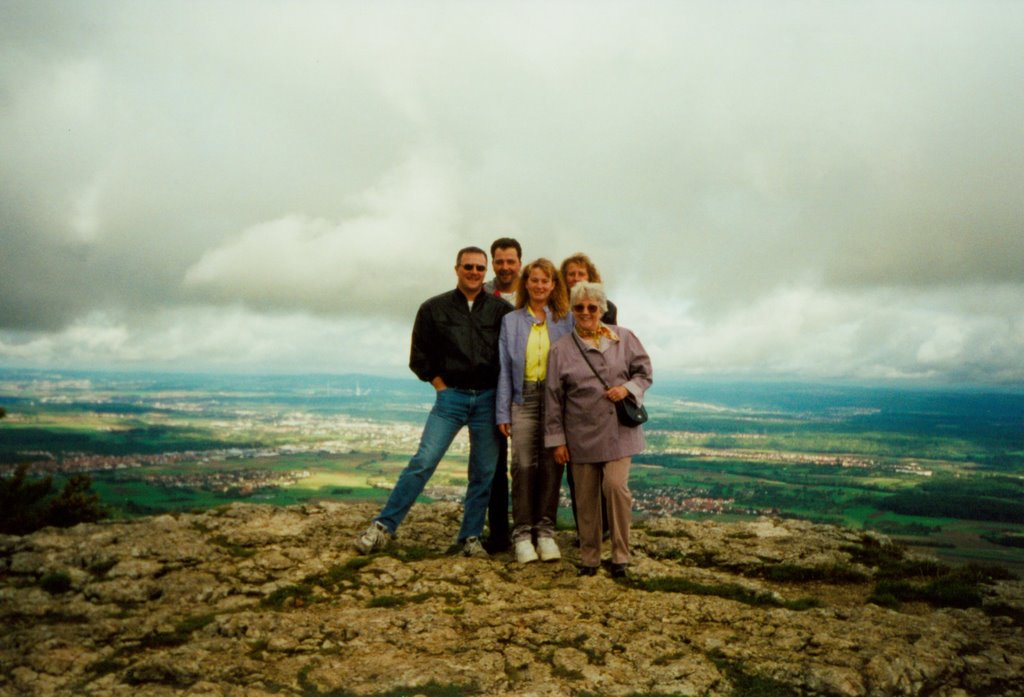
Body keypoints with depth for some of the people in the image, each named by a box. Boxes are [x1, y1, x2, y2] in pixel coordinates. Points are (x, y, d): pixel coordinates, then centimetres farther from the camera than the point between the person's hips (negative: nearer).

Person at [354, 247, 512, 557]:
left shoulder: (501, 310, 4)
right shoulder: (435, 308, 3)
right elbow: (419, 358, 7)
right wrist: (444, 387, 0)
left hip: (488, 400, 2)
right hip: (451, 397, -1)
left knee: (484, 472, 5)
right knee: (423, 462, -11)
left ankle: (471, 538, 18)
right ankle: (383, 526, -2)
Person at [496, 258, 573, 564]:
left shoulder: (566, 320, 8)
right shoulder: (511, 321, 10)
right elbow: (504, 368, 7)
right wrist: (503, 412, 0)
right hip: (524, 398, 0)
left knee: (552, 465, 1)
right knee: (523, 465, -5)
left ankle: (545, 531, 12)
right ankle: (522, 533, 4)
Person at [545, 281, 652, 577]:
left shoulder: (624, 338, 4)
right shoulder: (560, 349, 1)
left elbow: (644, 372, 11)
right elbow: (553, 397, 2)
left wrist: (627, 388, -11)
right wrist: (557, 439, 1)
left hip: (619, 431, 0)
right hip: (581, 436, 0)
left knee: (616, 485, -13)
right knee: (586, 496, 7)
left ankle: (620, 555, 5)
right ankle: (589, 557, 23)